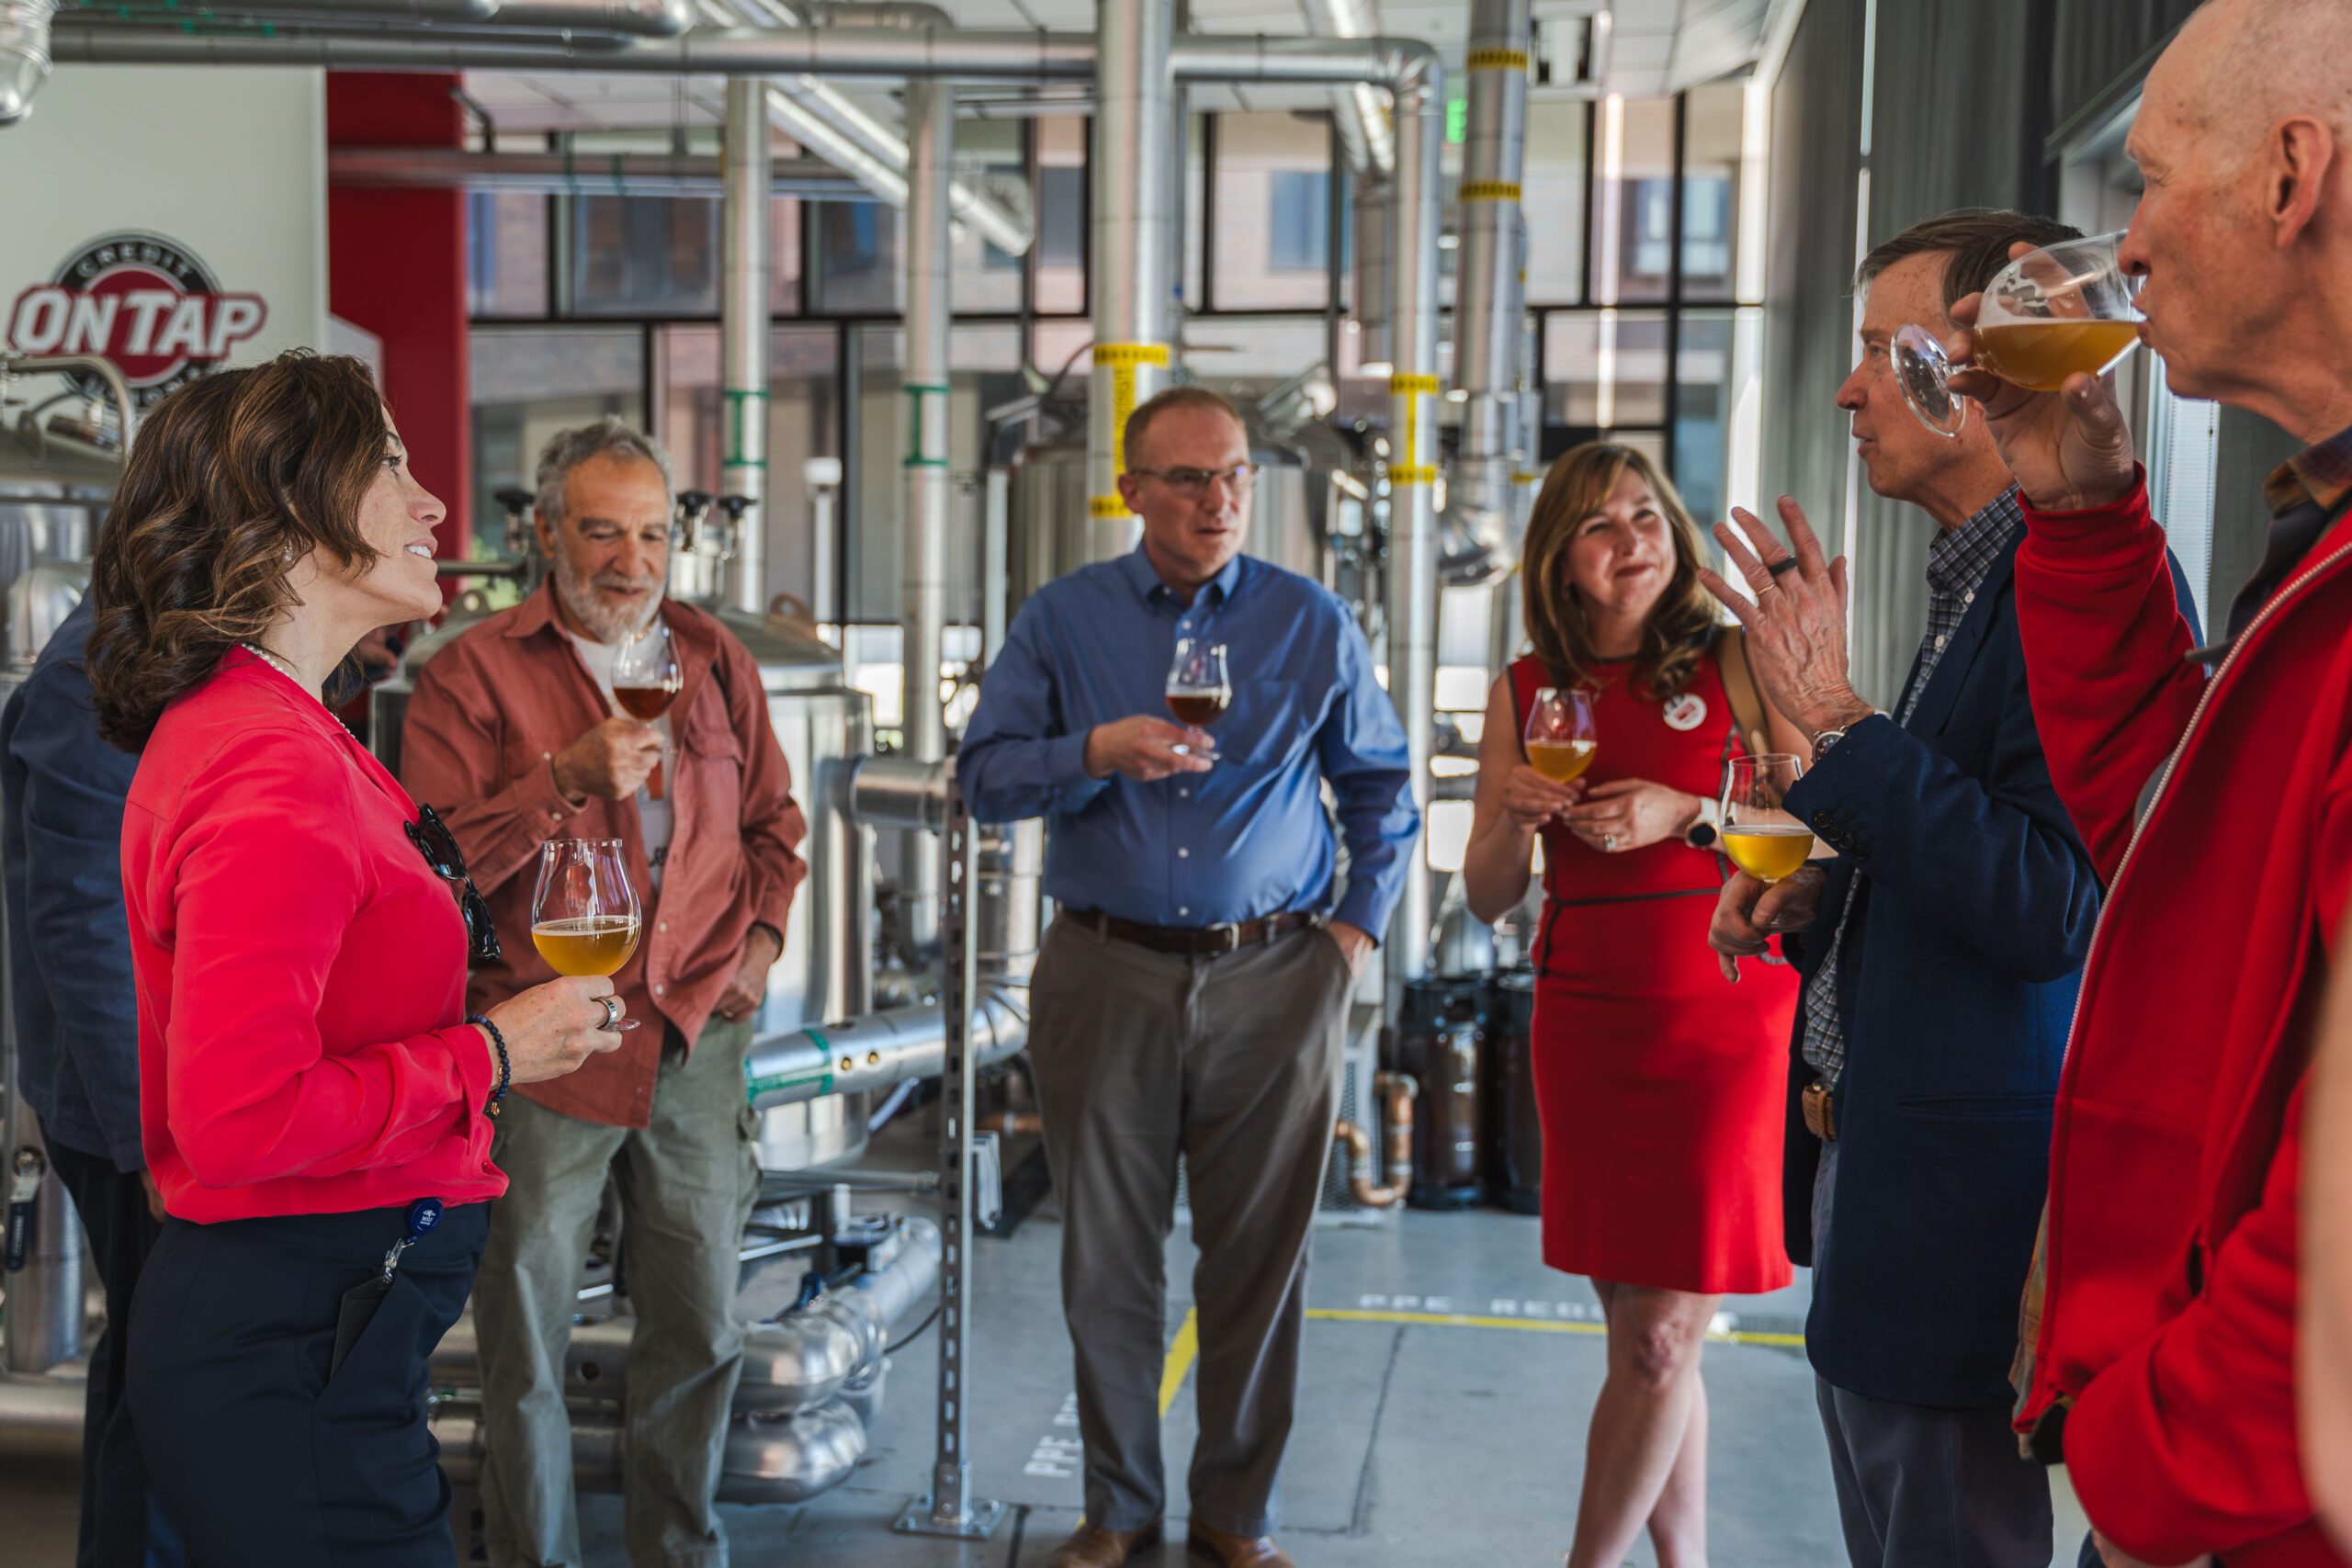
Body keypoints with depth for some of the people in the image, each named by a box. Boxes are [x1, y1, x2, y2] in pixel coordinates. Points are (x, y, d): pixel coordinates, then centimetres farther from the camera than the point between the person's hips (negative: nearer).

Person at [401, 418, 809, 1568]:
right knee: (525, 1339, 6)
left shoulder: (714, 659, 11)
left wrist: (763, 933, 7)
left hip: (696, 1040, 4)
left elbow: (771, 817, 21)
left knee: (698, 1329, 13)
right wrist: (567, 779, -22)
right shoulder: (475, 671, -4)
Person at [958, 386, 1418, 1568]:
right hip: (1105, 973, 0)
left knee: (1259, 1258, 6)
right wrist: (1096, 751, -16)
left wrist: (1358, 926, 5)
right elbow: (982, 777, 0)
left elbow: (1382, 785, 13)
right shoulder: (1063, 618, 5)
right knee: (1107, 1260, 8)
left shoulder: (1312, 624, 5)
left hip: (1272, 978, 0)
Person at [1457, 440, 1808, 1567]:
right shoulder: (1525, 693, 7)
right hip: (1585, 1024, 3)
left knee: (1664, 1339, -3)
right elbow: (1489, 896, 9)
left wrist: (1688, 815, -17)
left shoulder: (1736, 663, -1)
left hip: (1723, 1020, -3)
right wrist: (1515, 818, -11)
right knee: (1640, 1334, 10)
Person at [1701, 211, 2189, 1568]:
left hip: (1966, 1208, -10)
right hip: (1872, 1167, 10)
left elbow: (2050, 907, -27)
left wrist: (1832, 713, -24)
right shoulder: (1977, 581, 12)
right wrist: (1815, 896, 4)